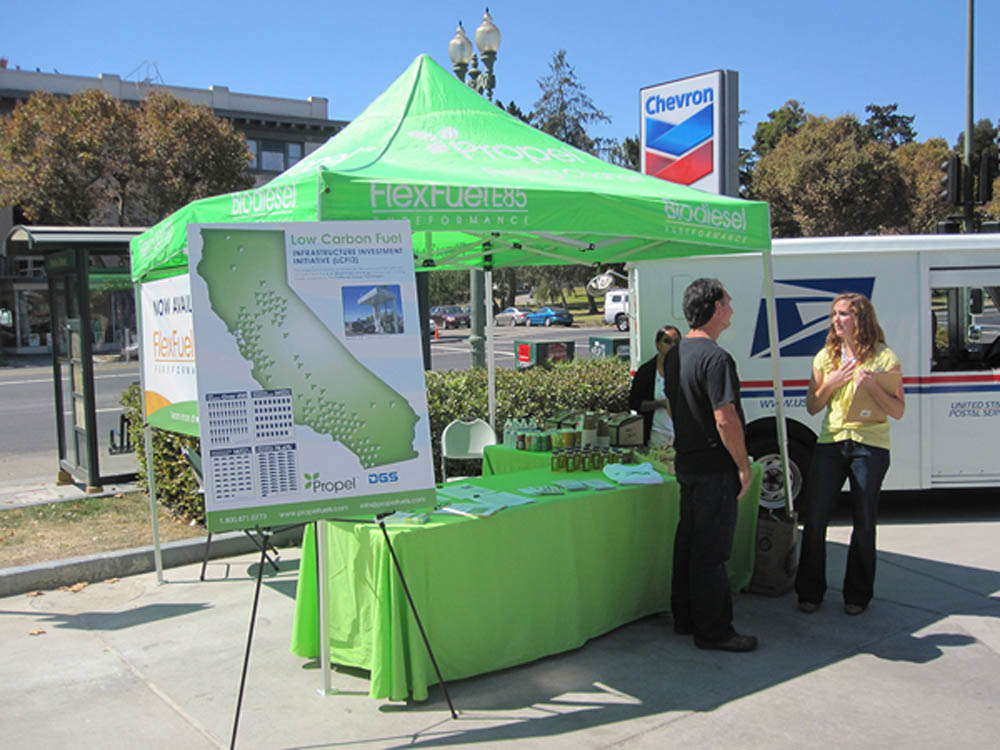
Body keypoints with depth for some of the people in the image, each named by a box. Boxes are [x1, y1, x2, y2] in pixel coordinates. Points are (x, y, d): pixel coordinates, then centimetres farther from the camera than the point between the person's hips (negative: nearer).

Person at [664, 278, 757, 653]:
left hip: (687, 463, 9)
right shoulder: (715, 357, -20)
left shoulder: (675, 354, 10)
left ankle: (684, 618, 26)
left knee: (688, 542, 16)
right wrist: (743, 465, -15)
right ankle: (713, 631, 8)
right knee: (711, 551, -1)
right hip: (715, 468, -9)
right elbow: (725, 419, -23)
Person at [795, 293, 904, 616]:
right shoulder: (826, 357, 9)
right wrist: (831, 383, -7)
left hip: (870, 446, -3)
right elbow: (812, 407, 10)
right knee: (814, 519, 0)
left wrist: (872, 386, -18)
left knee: (864, 523, 5)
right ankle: (810, 592, 14)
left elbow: (898, 411, -3)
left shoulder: (884, 358, -1)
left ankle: (857, 595, 20)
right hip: (830, 443, 3)